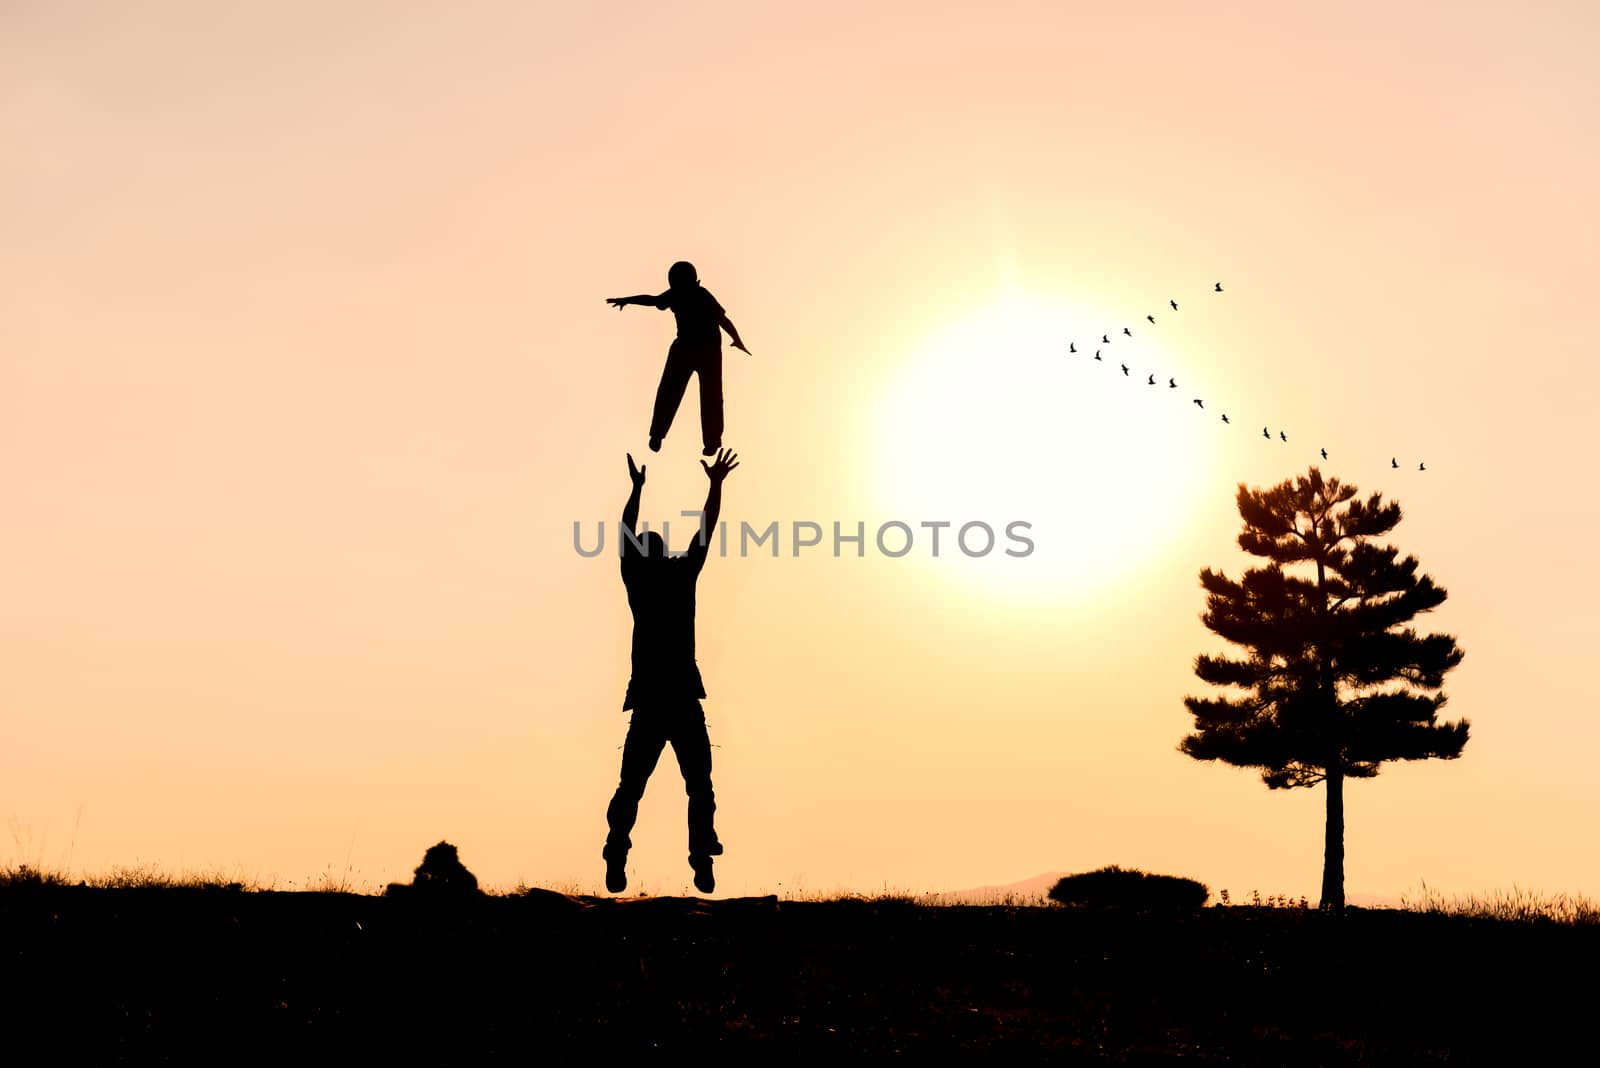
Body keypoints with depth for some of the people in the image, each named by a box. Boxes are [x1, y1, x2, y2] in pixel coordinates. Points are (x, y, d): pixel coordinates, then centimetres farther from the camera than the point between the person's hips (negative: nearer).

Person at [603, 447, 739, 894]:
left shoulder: (637, 581, 5)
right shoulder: (680, 576, 0)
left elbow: (627, 534, 21)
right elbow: (706, 530, 12)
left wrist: (637, 487, 32)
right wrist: (716, 483, 24)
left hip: (648, 699, 3)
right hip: (682, 699, -3)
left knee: (631, 785, 6)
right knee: (698, 784, 1)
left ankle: (616, 857, -7)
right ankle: (701, 860, -10)